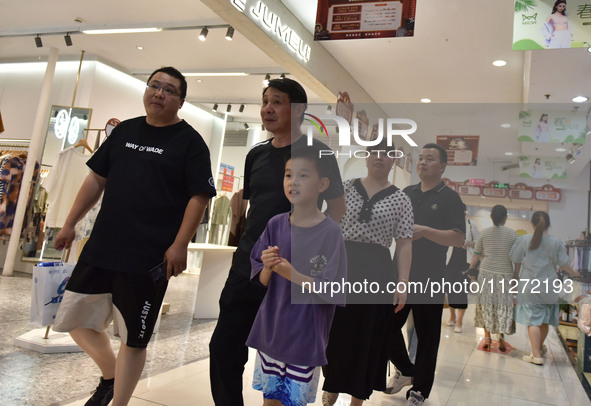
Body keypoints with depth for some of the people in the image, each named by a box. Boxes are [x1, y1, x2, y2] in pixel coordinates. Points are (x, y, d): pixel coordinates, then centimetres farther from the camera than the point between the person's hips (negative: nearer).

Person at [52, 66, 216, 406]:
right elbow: (97, 178, 16)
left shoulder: (190, 142, -4)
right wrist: (71, 223, 14)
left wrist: (180, 244, -18)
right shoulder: (125, 131, 12)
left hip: (148, 259, -6)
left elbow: (199, 196, -10)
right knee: (75, 319, 14)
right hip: (100, 248, 6)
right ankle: (110, 375, 39)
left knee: (134, 338, 5)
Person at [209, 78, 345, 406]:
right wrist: (243, 242, 15)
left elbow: (337, 209, -6)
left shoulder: (316, 152, -6)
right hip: (246, 268, 6)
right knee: (223, 348, 10)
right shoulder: (257, 154, 11)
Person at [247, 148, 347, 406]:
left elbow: (334, 292, -15)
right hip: (271, 329, 4)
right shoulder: (276, 225, -2)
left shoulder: (330, 232, -14)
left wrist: (294, 275, -27)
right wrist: (268, 268, -19)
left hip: (306, 335, -3)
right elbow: (262, 281, 3)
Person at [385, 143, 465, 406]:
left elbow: (458, 238, -13)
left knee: (427, 337, 6)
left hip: (429, 280, -4)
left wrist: (424, 231, -24)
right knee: (387, 326, 8)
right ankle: (405, 370, 34)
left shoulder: (449, 198, -3)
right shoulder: (406, 193, 11)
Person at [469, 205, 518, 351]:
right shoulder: (512, 234, -3)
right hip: (505, 274, -1)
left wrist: (471, 270, 17)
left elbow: (476, 255, 5)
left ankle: (487, 337, 9)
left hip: (486, 273, 1)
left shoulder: (484, 233, 1)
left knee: (486, 304, 9)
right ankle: (501, 338, 10)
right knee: (503, 306, 8)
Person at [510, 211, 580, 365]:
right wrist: (573, 272, 28)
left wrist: (517, 276, 19)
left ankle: (536, 355, -4)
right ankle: (540, 348, 34)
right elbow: (563, 263, 6)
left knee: (532, 320, -1)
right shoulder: (556, 242, -3)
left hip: (529, 285, -3)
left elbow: (517, 261, 1)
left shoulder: (523, 240, -7)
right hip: (548, 286, 3)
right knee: (544, 320, 17)